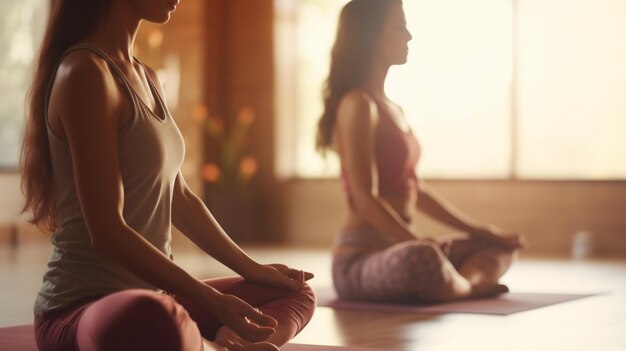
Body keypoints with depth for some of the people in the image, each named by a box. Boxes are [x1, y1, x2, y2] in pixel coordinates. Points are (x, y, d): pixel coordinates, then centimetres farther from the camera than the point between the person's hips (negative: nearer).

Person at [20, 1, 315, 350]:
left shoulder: (146, 77, 14)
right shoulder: (86, 73, -15)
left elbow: (179, 199, 22)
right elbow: (107, 231, -21)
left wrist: (253, 269, 21)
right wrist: (213, 304, -21)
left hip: (151, 296, 10)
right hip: (82, 309, -10)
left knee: (297, 293, 20)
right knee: (154, 322, -45)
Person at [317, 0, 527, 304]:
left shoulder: (392, 109, 17)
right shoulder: (358, 105, -12)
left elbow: (414, 189, 21)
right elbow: (364, 198, -21)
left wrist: (477, 230, 18)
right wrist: (418, 242, -32)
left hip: (394, 250, 11)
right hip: (360, 259, -11)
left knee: (498, 247, 22)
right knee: (423, 259, -43)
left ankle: (464, 281, -10)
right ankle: (469, 284, -12)